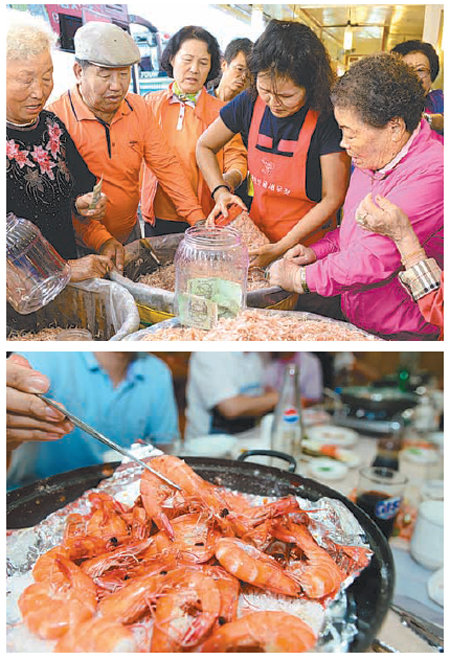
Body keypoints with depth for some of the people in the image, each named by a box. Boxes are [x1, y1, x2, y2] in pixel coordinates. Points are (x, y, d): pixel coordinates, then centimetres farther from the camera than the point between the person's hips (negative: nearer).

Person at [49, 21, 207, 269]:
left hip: (130, 233, 5)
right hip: (80, 243, -5)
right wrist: (101, 239, -32)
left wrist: (199, 221, -10)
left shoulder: (139, 108, -1)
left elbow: (166, 165, -1)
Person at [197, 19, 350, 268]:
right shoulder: (249, 103, -7)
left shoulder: (327, 119, -19)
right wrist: (220, 191, -9)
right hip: (258, 232, 4)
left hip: (308, 242, -4)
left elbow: (332, 198, -15)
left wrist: (282, 247, -20)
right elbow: (204, 147, 8)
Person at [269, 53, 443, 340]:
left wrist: (301, 278, -16)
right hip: (348, 309, 8)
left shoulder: (431, 176, -26)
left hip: (395, 334, -8)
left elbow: (370, 260, -28)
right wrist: (319, 250, 5)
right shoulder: (375, 159, 5)